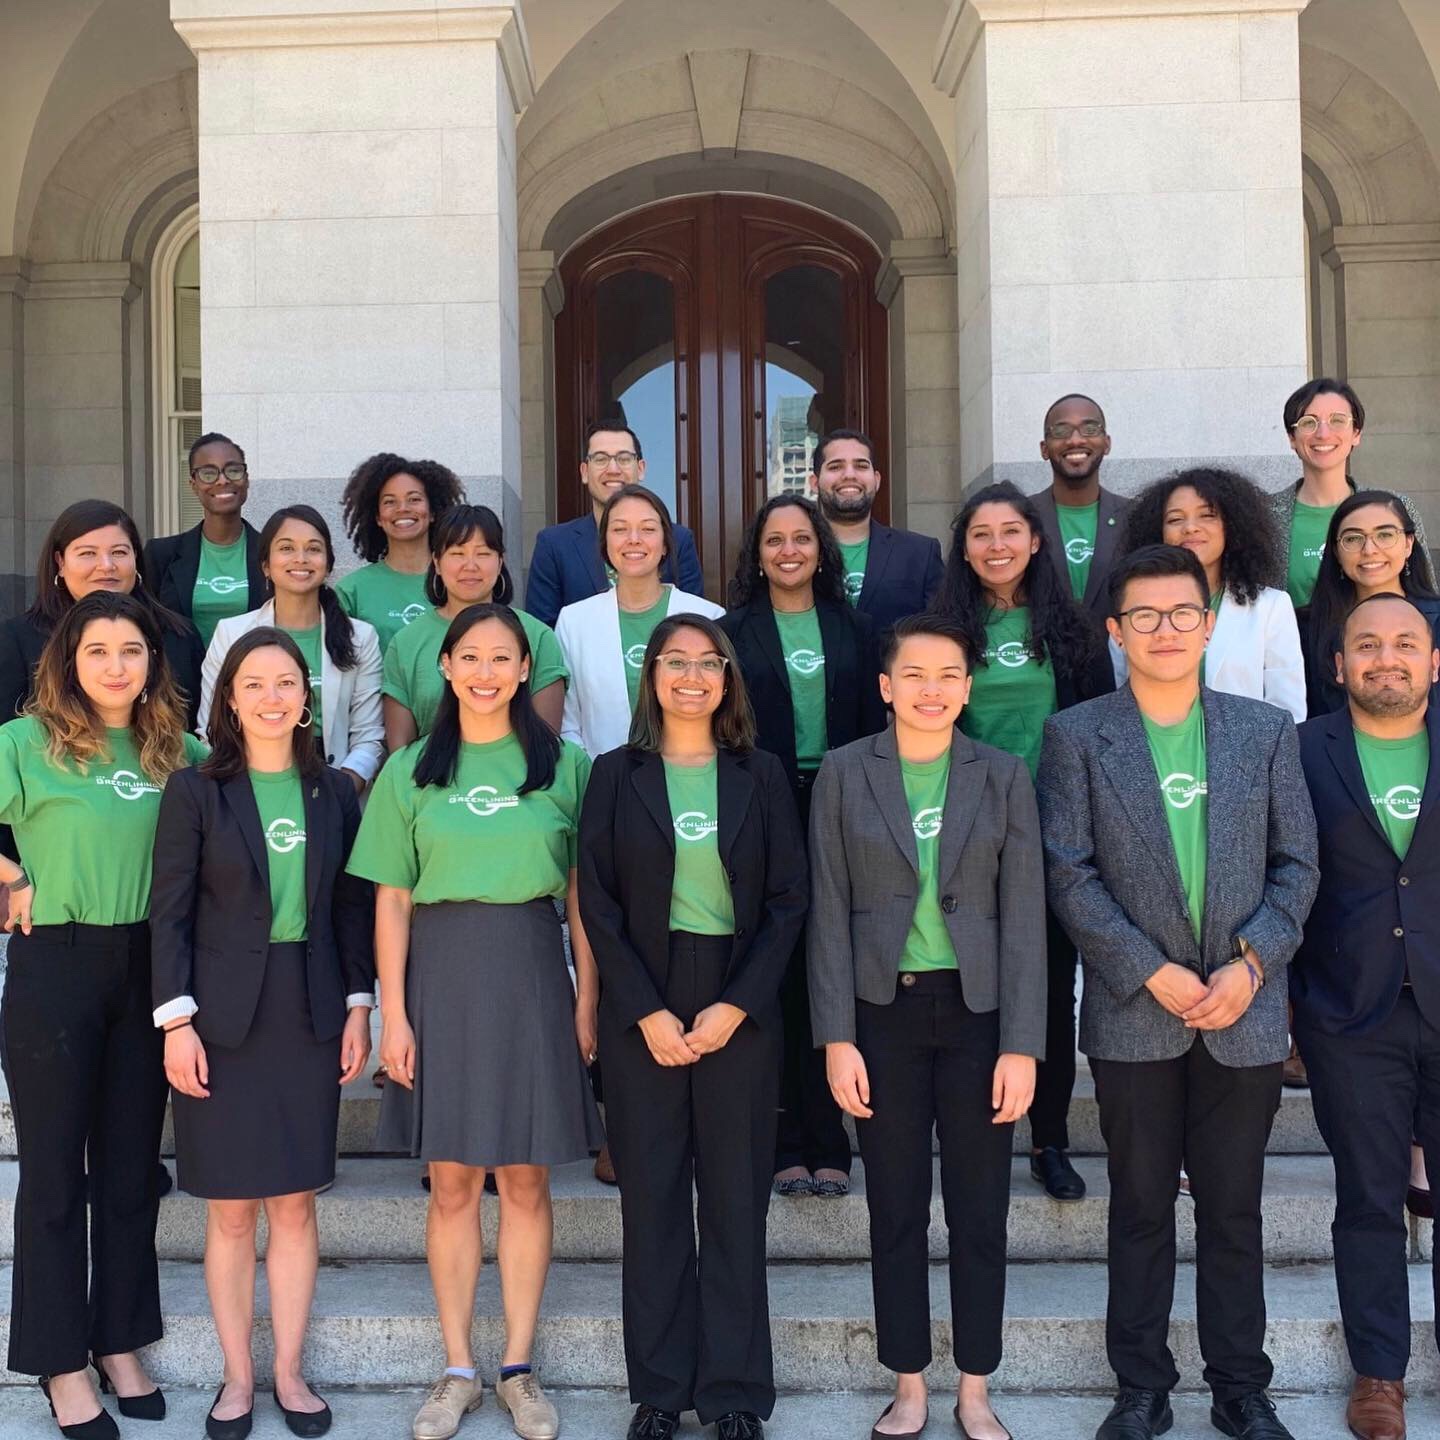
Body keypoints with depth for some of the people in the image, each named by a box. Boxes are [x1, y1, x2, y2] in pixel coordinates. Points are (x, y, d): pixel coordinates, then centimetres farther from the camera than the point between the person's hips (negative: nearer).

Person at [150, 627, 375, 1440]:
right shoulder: (196, 791, -2)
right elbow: (171, 911, -4)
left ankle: (290, 1371, 22)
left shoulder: (334, 792, 5)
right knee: (231, 1207, 6)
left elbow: (353, 907, 8)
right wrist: (177, 1019, -9)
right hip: (223, 1014, -2)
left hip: (311, 1013, 2)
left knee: (297, 1202, 8)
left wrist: (359, 1006, 3)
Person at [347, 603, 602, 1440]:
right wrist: (393, 1014, -2)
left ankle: (519, 1369, 20)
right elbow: (392, 900, 4)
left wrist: (587, 998, -2)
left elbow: (581, 895, 4)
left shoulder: (566, 765, 2)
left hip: (531, 970, 0)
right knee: (452, 1182, 7)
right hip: (441, 971, 1)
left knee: (527, 1180, 6)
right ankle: (458, 1370, 20)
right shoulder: (411, 769, 5)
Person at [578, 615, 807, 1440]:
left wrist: (734, 1006, -9)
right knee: (652, 1199, 5)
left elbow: (789, 901, 1)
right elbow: (598, 903, -1)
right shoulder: (617, 775, 3)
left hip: (740, 1010, 0)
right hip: (643, 1013, 0)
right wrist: (648, 1013, -9)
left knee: (736, 1200, 5)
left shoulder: (761, 776, 4)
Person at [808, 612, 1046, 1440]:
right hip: (885, 1012, 0)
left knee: (980, 1213, 8)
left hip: (979, 1010, 0)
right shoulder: (845, 773, -1)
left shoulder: (1003, 776, 0)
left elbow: (1025, 915, -2)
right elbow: (831, 910, -2)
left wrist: (1023, 1044, -7)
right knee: (896, 1211, 9)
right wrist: (837, 1037, -7)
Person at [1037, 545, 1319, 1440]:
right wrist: (1155, 974, -12)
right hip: (1134, 1013, -1)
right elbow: (1070, 875, -6)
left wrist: (1251, 966, -9)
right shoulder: (1076, 737, -1)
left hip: (1244, 1012, 1)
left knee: (1234, 1209, 12)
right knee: (1141, 1209, 10)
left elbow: (1297, 863, 4)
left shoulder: (1266, 730, 5)